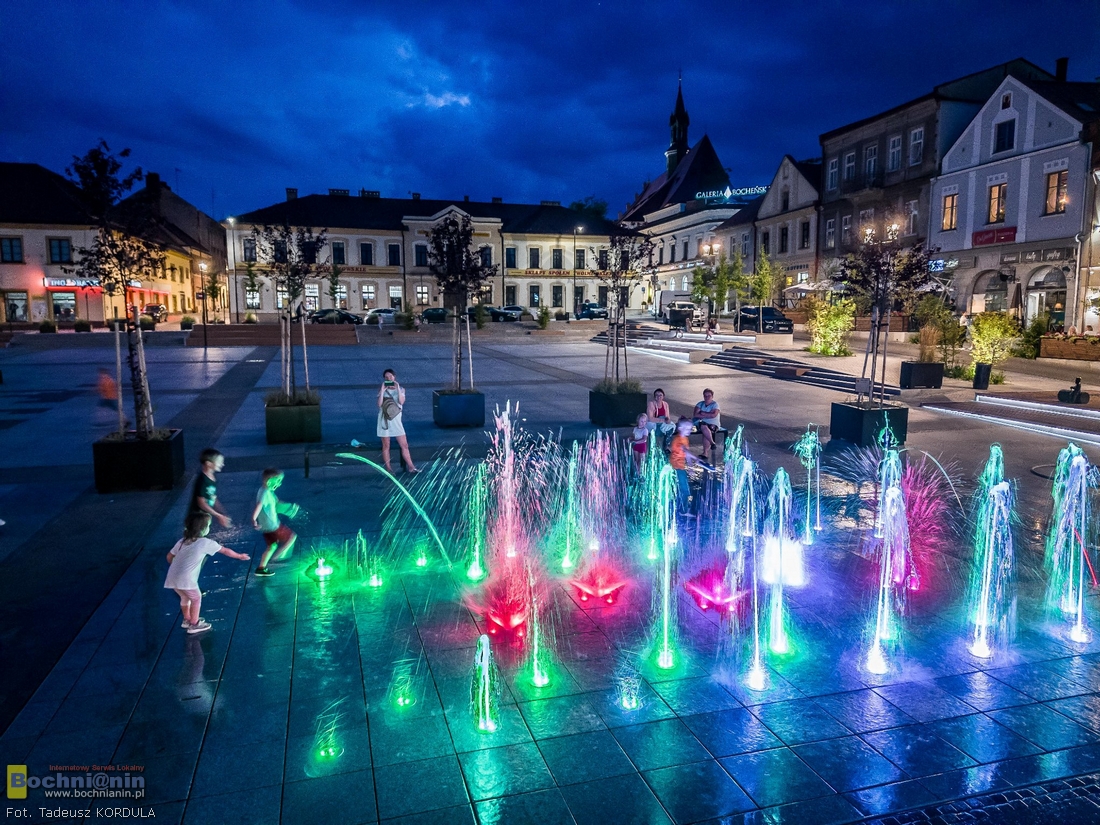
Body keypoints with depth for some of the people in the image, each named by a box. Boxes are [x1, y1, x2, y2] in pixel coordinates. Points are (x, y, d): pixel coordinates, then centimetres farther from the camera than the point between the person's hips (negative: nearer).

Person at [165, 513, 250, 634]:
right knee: (196, 598, 14)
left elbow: (169, 557, 19)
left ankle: (187, 619, 44)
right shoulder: (206, 543, -2)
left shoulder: (182, 541, 16)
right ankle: (194, 624, 22)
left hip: (172, 577, 7)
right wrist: (240, 556, 22)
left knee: (185, 597, 28)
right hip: (185, 578, -7)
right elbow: (225, 551, 8)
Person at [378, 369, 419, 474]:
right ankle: (388, 468, 14)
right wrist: (382, 390, -15)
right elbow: (379, 404, -10)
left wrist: (398, 388, -17)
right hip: (384, 419, -1)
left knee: (404, 445, -1)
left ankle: (411, 467, 5)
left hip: (396, 419, 1)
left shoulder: (401, 389, 5)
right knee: (386, 446, 5)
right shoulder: (381, 389, 2)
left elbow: (401, 401, -13)